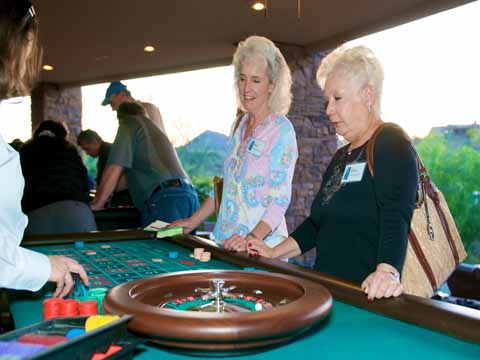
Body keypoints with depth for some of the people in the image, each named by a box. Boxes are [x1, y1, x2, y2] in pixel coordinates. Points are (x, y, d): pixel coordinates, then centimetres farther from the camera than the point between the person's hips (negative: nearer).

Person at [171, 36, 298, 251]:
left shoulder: (281, 130, -11)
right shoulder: (240, 125, 10)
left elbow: (280, 201, -16)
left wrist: (252, 238, -28)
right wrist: (192, 222, 14)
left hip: (260, 247, -6)